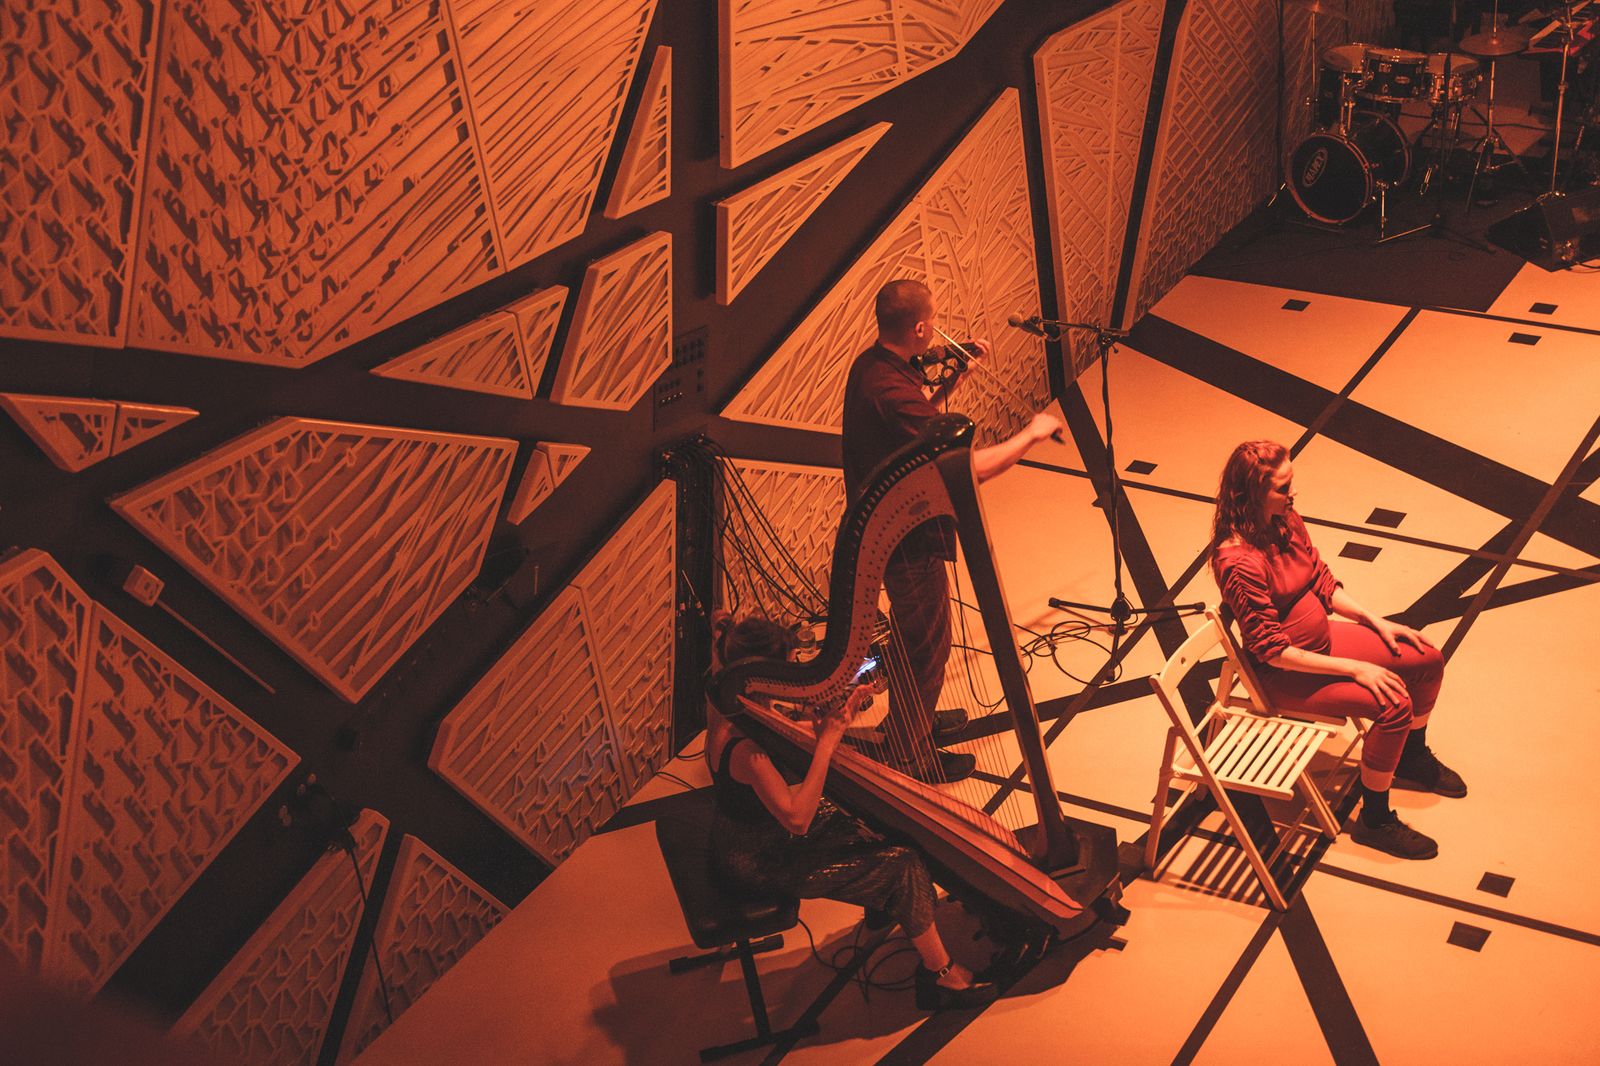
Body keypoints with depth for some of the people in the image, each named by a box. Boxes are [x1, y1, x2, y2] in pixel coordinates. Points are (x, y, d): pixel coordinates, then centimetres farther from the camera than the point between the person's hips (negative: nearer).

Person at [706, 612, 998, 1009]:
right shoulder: (746, 749, -35)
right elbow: (797, 819, -33)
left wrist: (838, 715, -18)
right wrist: (827, 744, -33)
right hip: (757, 861, -9)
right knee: (902, 864, -6)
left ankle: (881, 902, 32)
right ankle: (940, 975, 11)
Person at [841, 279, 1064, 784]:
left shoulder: (871, 364, -2)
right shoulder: (892, 391, -33)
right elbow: (971, 467, -34)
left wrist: (956, 375, 5)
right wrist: (1031, 433, -19)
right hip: (910, 539, -10)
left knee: (917, 637, 28)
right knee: (925, 646, 8)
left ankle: (914, 720, 48)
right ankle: (912, 758, 24)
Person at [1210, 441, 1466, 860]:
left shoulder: (1288, 521, -5)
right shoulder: (1239, 562, -32)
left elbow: (1324, 585, 9)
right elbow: (1272, 651, -27)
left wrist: (1378, 622, -1)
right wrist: (1354, 669, -24)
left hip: (1321, 638, 9)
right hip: (1286, 673, -9)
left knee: (1427, 659, 8)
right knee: (1394, 704, -23)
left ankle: (1412, 760, 33)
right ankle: (1374, 820, -4)